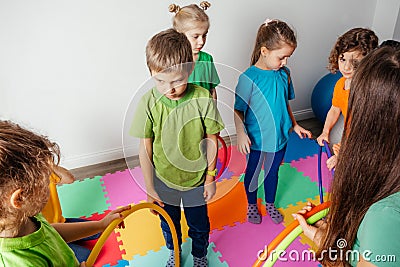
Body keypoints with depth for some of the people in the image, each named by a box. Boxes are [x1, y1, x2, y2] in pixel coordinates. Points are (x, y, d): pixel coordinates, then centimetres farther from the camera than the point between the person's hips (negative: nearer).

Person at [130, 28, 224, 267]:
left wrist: (210, 178, -3)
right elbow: (145, 148, -11)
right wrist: (149, 186, -6)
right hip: (163, 179, 1)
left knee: (199, 224, 23)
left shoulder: (203, 99, -22)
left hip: (196, 178, -1)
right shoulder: (150, 102, -21)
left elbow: (212, 140, -10)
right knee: (169, 223, 26)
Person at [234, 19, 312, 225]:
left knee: (272, 172, 24)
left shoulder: (284, 73, -3)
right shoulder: (249, 78, -21)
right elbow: (238, 110, -17)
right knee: (252, 173, 18)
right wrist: (241, 134, -29)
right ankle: (252, 205, 44)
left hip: (279, 137, 5)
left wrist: (294, 125, 16)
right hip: (256, 139, -4)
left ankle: (270, 203, 48)